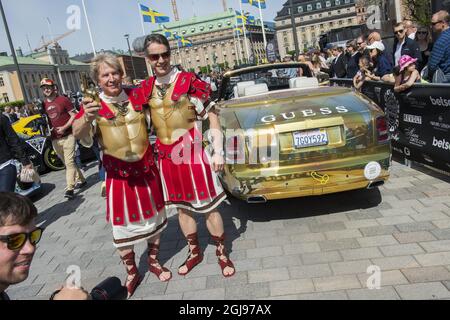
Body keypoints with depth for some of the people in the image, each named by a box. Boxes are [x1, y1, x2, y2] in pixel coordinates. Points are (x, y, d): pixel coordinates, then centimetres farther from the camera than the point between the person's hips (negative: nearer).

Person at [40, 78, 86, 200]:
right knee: (67, 162, 12)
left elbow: (74, 115, -6)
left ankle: (70, 189, -14)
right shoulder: (43, 104, 10)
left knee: (69, 162, -11)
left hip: (67, 136, -5)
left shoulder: (63, 100, -4)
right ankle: (81, 179, 27)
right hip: (55, 139, 6)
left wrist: (64, 127, -15)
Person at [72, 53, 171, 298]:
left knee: (153, 216, 15)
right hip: (118, 174, -3)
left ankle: (154, 262, 37)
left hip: (146, 169, 3)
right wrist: (87, 117, -47)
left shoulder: (137, 96, -1)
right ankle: (132, 274, 27)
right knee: (123, 225, 6)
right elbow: (78, 134, -26)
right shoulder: (93, 104, -9)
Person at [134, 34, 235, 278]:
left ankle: (222, 253, 25)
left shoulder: (188, 81, -9)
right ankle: (194, 252, 35)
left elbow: (212, 116, -7)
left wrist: (218, 152, -9)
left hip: (192, 151, -4)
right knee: (182, 206, 16)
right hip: (166, 156, 5)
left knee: (208, 206, 4)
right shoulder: (146, 88, 4)